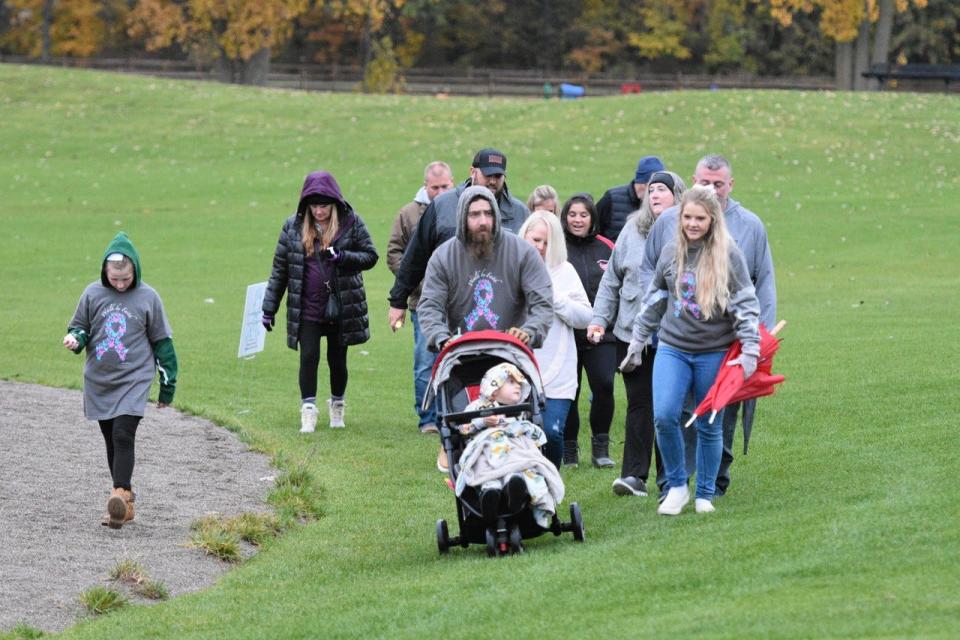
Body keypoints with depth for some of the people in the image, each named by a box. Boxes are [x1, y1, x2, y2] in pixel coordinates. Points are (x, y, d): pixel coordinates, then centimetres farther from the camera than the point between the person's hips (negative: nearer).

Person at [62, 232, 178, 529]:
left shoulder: (148, 297, -3)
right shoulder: (93, 294, 1)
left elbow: (162, 342, 5)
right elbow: (80, 327, 13)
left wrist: (168, 385, 7)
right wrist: (75, 339, -13)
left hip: (134, 379, -3)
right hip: (99, 381, 3)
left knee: (123, 436, -16)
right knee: (112, 440, 8)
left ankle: (120, 496, -20)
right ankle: (124, 497, 17)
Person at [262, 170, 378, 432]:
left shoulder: (351, 222, -3)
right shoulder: (294, 226, 0)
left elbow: (370, 256, 0)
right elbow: (280, 268, 5)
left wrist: (342, 257, -19)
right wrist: (269, 308, 5)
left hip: (341, 308, 0)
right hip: (307, 308, 0)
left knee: (337, 359, 9)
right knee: (309, 357, -7)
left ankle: (337, 406, 29)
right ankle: (308, 411, 1)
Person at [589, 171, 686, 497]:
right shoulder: (633, 231, 7)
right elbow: (612, 280, 14)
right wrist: (599, 318, 7)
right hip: (633, 333, 2)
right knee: (639, 403, 1)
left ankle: (670, 476, 13)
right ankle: (634, 474, 1)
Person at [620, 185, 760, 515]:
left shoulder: (728, 254, -6)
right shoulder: (671, 252, 5)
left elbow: (746, 305, -6)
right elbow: (653, 301, 16)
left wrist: (750, 351, -12)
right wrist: (637, 342, 19)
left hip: (714, 352, -2)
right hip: (673, 348, 2)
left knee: (709, 426, 6)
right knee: (664, 416, -14)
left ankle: (705, 494, 20)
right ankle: (676, 485, 3)